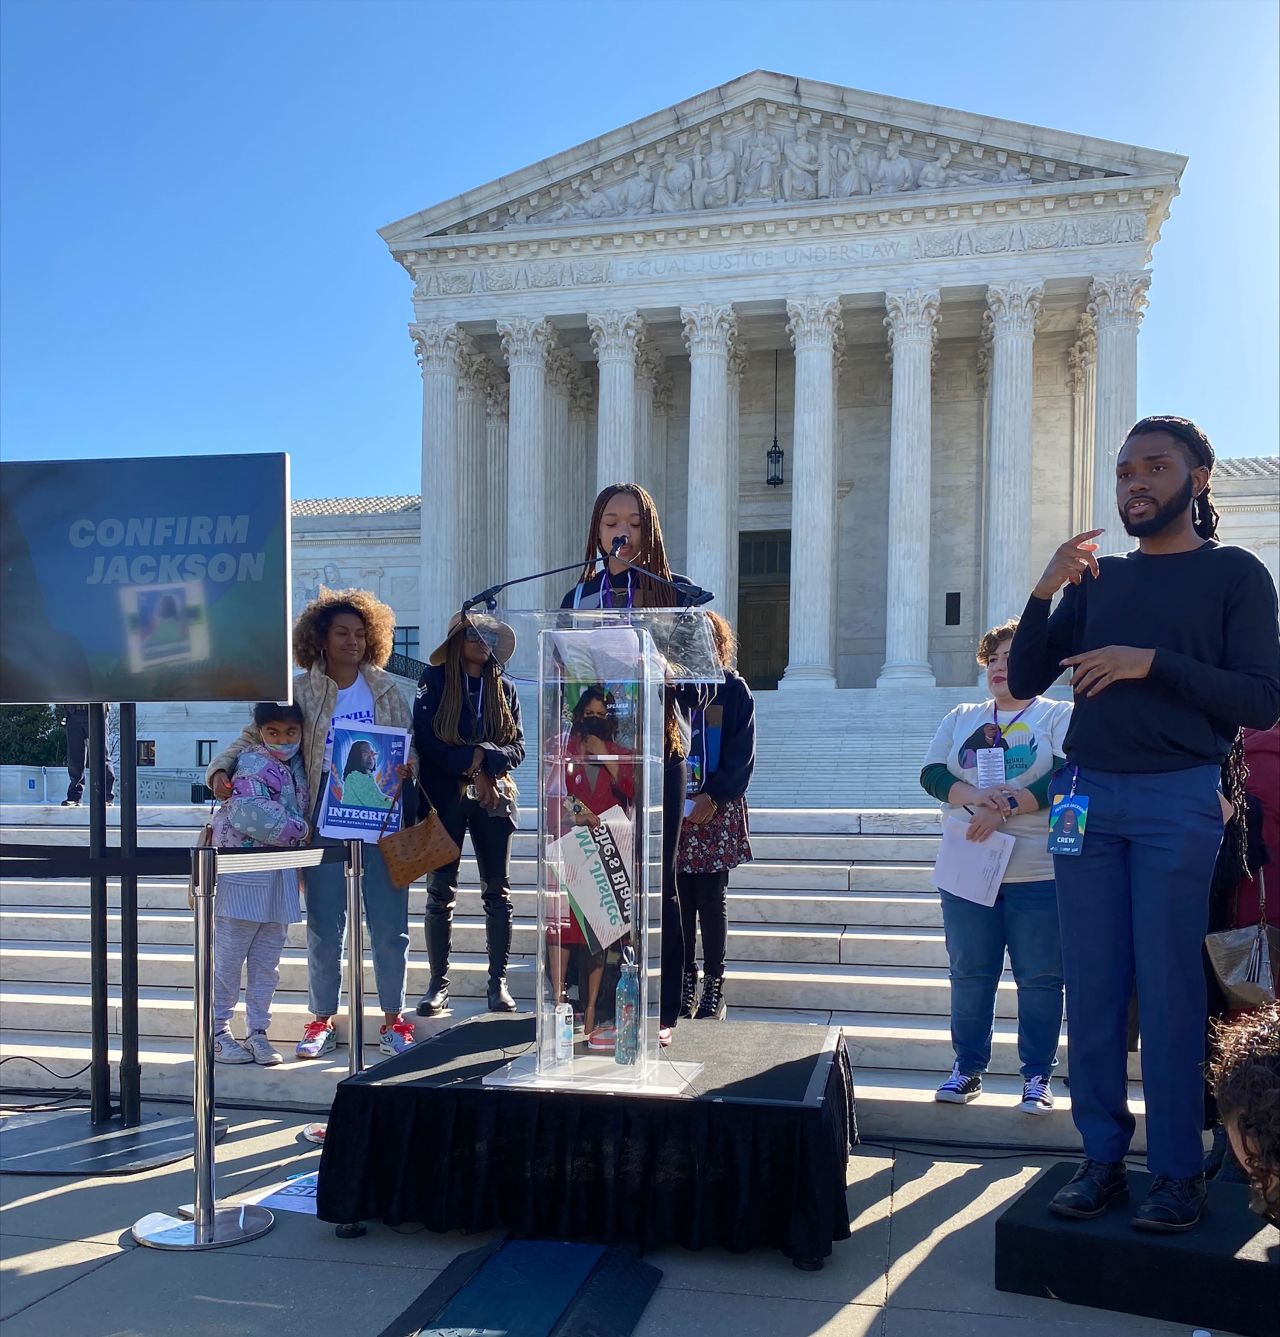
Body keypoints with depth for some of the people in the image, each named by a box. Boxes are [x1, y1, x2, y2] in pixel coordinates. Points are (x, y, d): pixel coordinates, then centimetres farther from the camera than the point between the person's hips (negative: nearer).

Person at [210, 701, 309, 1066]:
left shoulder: (297, 765, 12)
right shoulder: (253, 765, -11)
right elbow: (249, 814, -23)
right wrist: (299, 830, -13)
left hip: (280, 874, 7)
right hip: (244, 872, -7)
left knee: (267, 960, 11)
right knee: (229, 957, 2)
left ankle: (258, 1032, 19)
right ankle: (217, 1032, 12)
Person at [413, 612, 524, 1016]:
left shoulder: (504, 688, 10)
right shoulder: (434, 680, 2)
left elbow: (517, 748, 5)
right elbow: (426, 741, -6)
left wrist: (484, 756, -14)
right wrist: (471, 767, -13)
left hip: (493, 797, 3)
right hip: (445, 797, -2)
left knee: (497, 891, 2)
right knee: (440, 890, 0)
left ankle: (498, 982, 9)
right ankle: (438, 982, 9)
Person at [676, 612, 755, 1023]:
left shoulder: (734, 690, 2)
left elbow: (741, 754, -2)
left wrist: (714, 796, -13)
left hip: (718, 809, -2)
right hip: (674, 807, 2)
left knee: (711, 900, 0)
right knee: (680, 899, 4)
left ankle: (714, 988, 8)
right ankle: (685, 984, 14)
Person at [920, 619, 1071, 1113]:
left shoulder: (1061, 715, 2)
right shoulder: (961, 718, 14)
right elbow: (931, 773, 3)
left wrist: (1005, 807, -20)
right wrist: (973, 796, -16)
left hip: (1039, 873, -3)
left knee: (1040, 978, 3)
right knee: (969, 973, 8)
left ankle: (1038, 1077, 15)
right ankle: (967, 1069, 19)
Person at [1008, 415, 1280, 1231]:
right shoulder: (1097, 580, 14)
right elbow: (1025, 681, 10)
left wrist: (1153, 661, -16)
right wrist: (1046, 592, -3)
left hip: (1179, 799, -4)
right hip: (1087, 793, 4)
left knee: (1167, 990, -4)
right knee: (1093, 986, 4)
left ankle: (1180, 1172, 6)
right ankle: (1103, 1158, 12)